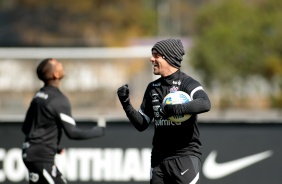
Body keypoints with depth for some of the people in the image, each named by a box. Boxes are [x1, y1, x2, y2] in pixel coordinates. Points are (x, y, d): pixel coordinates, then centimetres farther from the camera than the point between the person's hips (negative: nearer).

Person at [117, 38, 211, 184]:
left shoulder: (186, 83, -7)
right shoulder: (153, 87, 14)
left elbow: (205, 104, -28)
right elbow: (141, 124, 15)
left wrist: (177, 109, -37)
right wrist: (126, 104, 0)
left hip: (185, 155, -7)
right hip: (159, 158, 7)